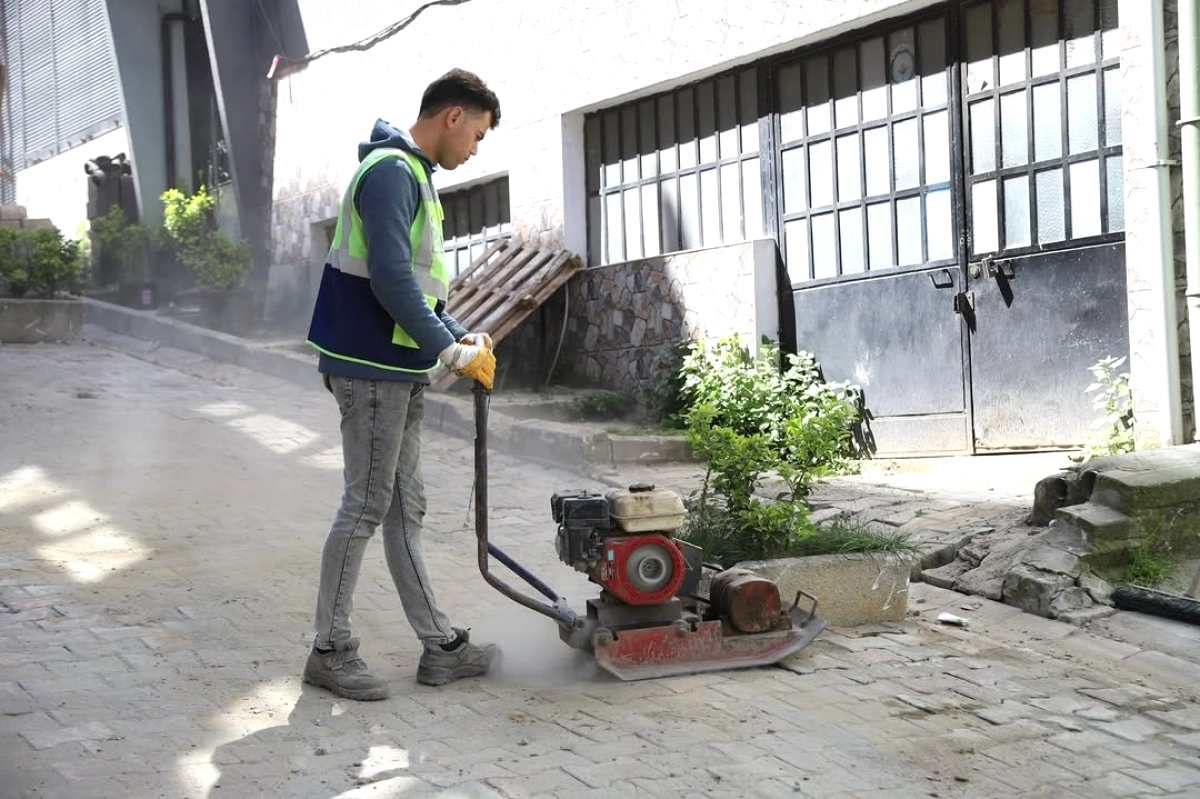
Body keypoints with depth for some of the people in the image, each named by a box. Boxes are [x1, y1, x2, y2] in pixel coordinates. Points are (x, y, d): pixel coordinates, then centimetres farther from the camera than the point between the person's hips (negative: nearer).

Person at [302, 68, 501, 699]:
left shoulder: (413, 174, 17)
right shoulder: (391, 172, -15)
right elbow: (390, 281, -24)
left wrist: (462, 338, 11)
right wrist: (452, 351, -17)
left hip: (399, 372, 10)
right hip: (373, 369, -10)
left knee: (404, 509, 12)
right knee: (365, 507, -4)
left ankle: (439, 647, 18)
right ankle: (329, 652, 7)